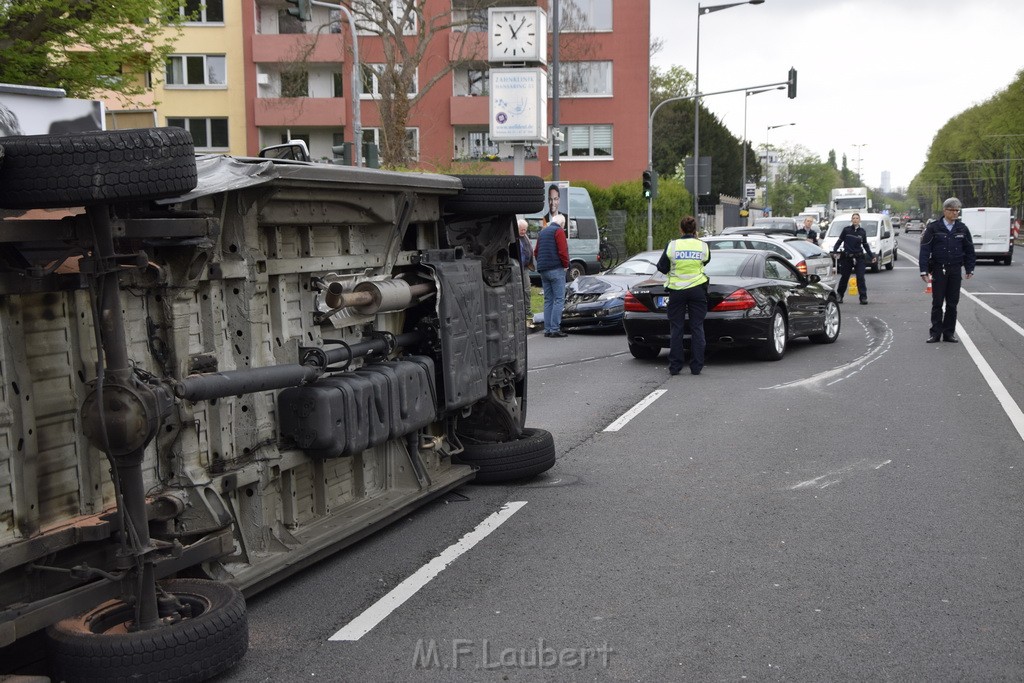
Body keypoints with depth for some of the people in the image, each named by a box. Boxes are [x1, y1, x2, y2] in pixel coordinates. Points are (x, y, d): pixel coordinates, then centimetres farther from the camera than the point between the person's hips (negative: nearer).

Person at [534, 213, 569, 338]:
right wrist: (566, 264, -3)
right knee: (559, 299, -7)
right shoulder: (559, 231, -6)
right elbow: (562, 251, -15)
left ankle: (547, 329, 6)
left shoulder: (542, 232, 19)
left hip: (543, 270, 8)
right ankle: (555, 329, -13)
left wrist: (541, 263, 17)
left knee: (548, 300, 10)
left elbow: (536, 252, 19)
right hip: (556, 269, -8)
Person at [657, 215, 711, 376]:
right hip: (697, 289, 1)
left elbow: (662, 267, -1)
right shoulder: (702, 246, -2)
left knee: (676, 328, 6)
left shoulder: (672, 245, -6)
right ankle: (696, 367, 5)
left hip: (677, 290, -1)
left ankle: (674, 367, 5)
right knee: (697, 328, 7)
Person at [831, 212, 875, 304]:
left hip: (859, 258, 1)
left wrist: (871, 256, 13)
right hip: (847, 257, -1)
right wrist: (834, 251, -10)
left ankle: (863, 297, -4)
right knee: (844, 277, 8)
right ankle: (839, 296, 24)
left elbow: (865, 245, 14)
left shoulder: (862, 231, 5)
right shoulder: (846, 230, 0)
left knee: (860, 277, -5)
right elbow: (839, 241, 3)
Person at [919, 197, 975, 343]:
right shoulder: (933, 227, -6)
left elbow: (969, 250, 11)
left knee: (952, 303, 5)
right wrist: (924, 270, -12)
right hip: (938, 270, -3)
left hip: (955, 270, 3)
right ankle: (935, 332, 8)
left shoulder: (962, 228, 4)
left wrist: (970, 269, 7)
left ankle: (949, 332, 13)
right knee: (937, 303, 1)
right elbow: (925, 249, -7)